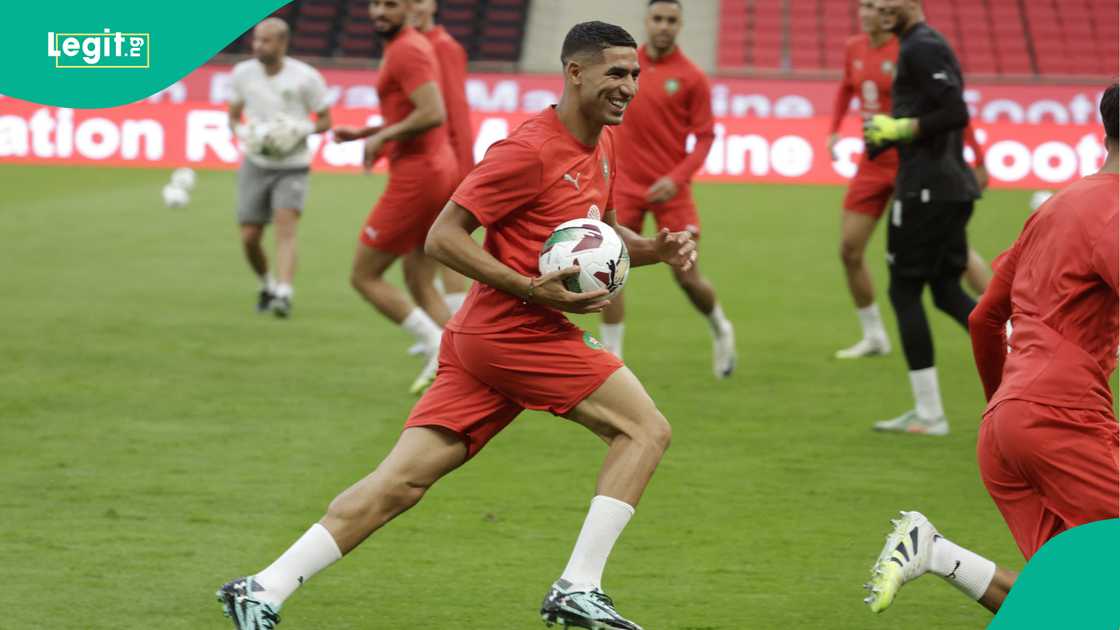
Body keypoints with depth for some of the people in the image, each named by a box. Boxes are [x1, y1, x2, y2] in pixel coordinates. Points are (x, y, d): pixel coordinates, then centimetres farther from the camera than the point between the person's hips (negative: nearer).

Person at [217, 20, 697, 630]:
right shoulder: (529, 149, -14)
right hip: (516, 332, -9)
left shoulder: (602, 144, 15)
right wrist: (534, 291, -22)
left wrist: (655, 249, 10)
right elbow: (443, 237, -15)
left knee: (401, 482, 2)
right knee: (645, 429, -5)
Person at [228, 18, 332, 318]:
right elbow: (234, 118, 11)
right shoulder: (243, 73, -1)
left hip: (292, 166, -3)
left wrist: (301, 129, -20)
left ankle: (284, 294, -32)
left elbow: (325, 121, 0)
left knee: (286, 227, -22)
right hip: (256, 165, 3)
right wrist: (244, 133, -12)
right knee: (249, 237, 3)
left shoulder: (306, 77, -10)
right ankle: (267, 286, 30)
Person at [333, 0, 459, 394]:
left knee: (364, 276, -1)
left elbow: (434, 114, -27)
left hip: (415, 178, -10)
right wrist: (362, 133, 17)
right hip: (441, 171, 10)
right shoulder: (410, 46, 17)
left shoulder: (406, 51, -15)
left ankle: (438, 347, -7)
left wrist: (381, 138, -16)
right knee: (419, 283, 12)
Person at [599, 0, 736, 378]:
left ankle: (720, 329, 30)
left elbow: (705, 137, -5)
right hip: (626, 184, 2)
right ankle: (612, 359, 0)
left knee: (687, 277, 0)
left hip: (669, 189, -2)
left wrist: (677, 178, -17)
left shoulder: (692, 78, -6)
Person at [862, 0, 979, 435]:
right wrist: (888, 133, 13)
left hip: (926, 187, -10)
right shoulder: (930, 45, 18)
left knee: (904, 292, -1)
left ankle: (929, 414, 1)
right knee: (947, 291, 13)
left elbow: (956, 114, -23)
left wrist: (900, 129, -15)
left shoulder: (920, 48, -14)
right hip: (954, 185, 10)